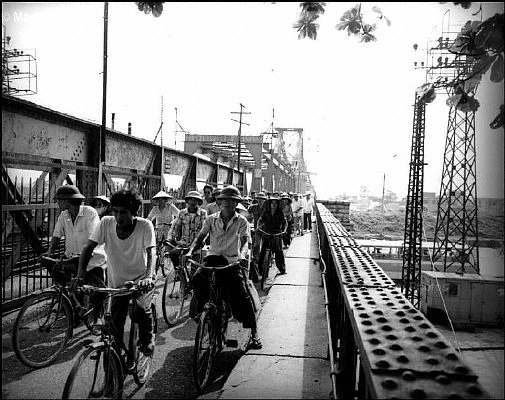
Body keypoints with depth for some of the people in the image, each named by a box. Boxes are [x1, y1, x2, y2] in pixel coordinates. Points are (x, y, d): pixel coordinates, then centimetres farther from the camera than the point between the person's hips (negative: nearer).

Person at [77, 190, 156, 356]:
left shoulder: (145, 226, -19)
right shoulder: (106, 223, -13)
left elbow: (151, 252, -28)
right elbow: (88, 248, -12)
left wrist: (149, 276, -45)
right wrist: (79, 276, -24)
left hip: (141, 279, -2)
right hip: (117, 281, 3)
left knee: (139, 312, -23)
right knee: (115, 325, 2)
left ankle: (147, 337, 10)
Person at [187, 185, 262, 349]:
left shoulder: (241, 221, 3)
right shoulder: (211, 219, 8)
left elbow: (244, 242, -6)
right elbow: (200, 237, 4)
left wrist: (242, 255, -28)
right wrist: (190, 251, -16)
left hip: (232, 261, -2)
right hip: (213, 258, 2)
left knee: (241, 294, -14)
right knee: (197, 278, -29)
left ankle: (253, 332, 1)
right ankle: (202, 308, -4)